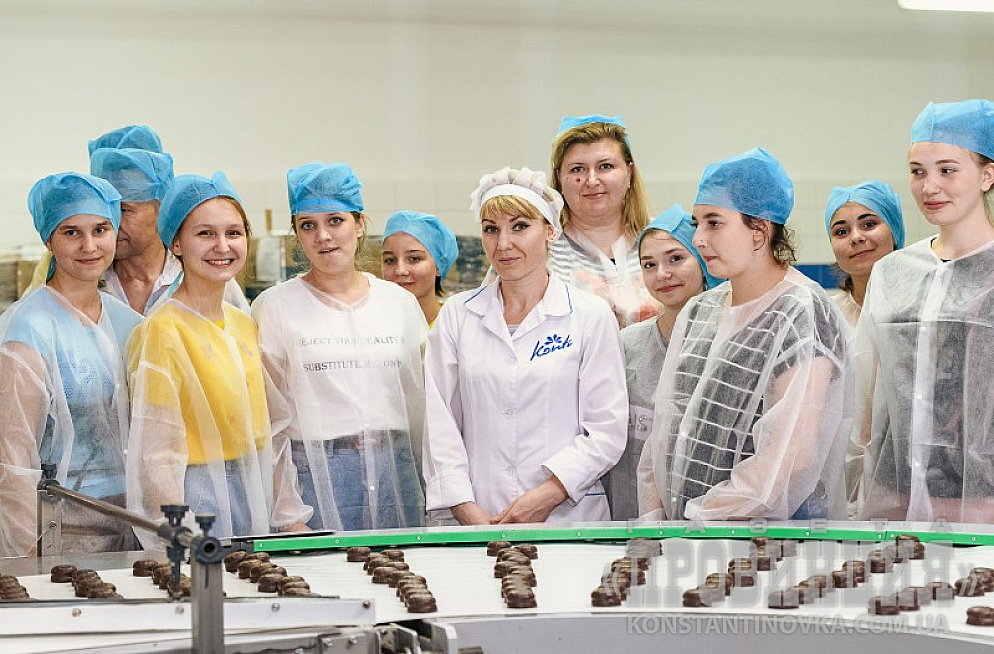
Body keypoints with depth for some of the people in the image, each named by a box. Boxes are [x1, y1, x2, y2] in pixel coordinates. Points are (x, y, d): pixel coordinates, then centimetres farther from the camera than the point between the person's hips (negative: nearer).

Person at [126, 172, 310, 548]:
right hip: (198, 496, -6)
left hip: (254, 496, 6)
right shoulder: (162, 330, -11)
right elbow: (157, 454, -13)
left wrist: (291, 519, 12)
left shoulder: (245, 326, 10)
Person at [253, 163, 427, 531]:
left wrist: (427, 489, 9)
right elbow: (270, 417, 1)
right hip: (316, 470, -3)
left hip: (395, 470, 3)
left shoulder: (399, 302, 11)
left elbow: (418, 404, 13)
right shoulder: (274, 306, 1)